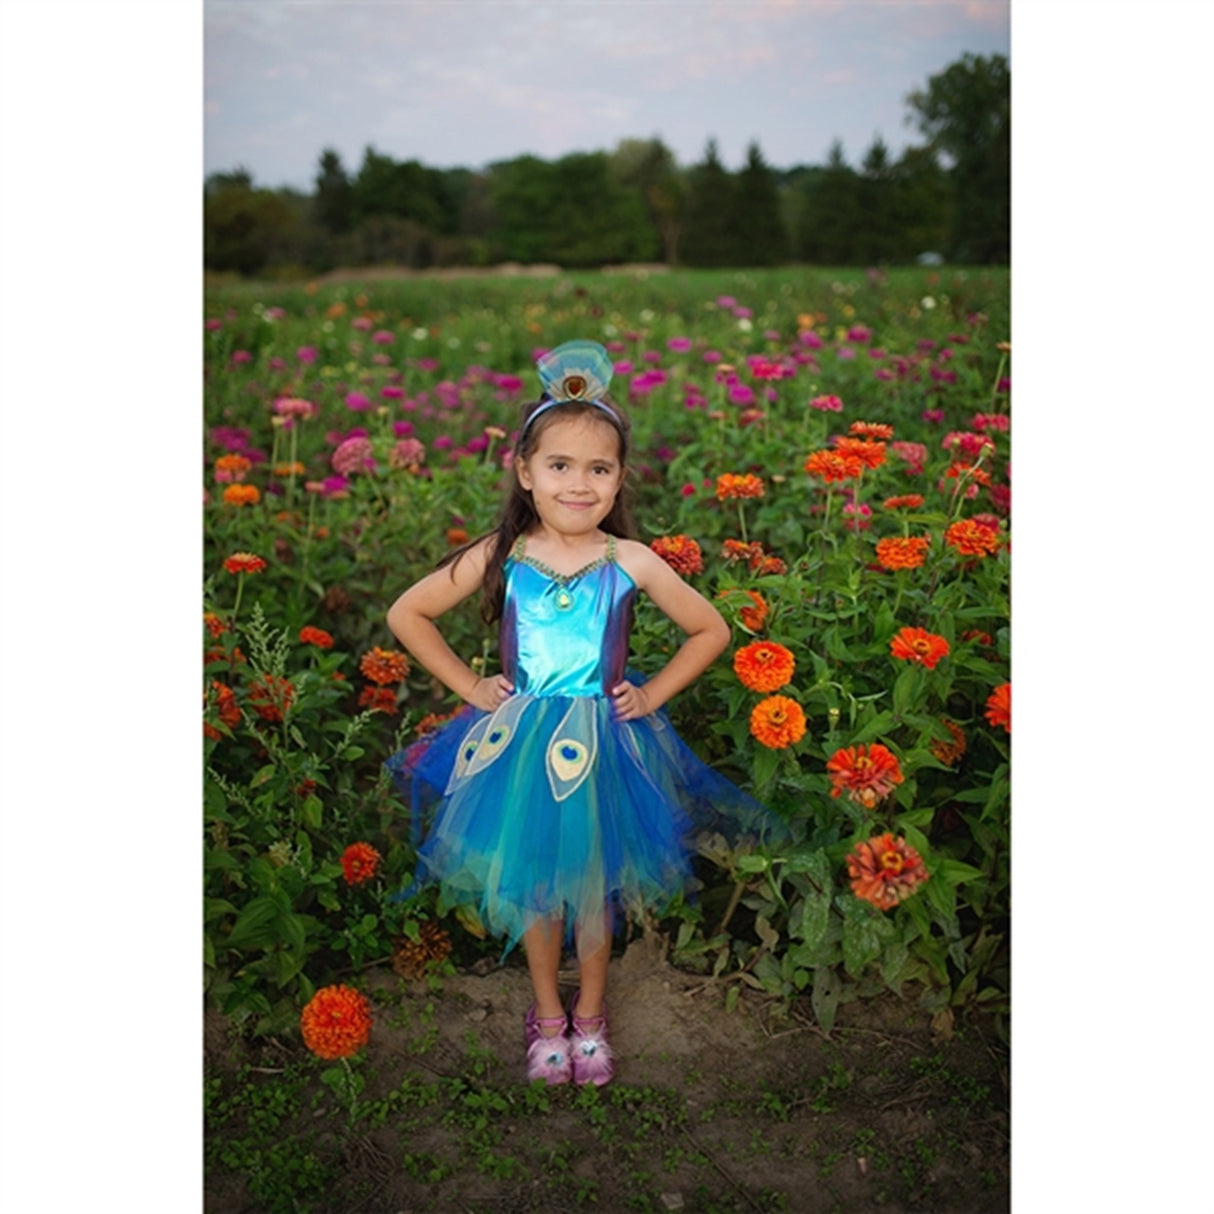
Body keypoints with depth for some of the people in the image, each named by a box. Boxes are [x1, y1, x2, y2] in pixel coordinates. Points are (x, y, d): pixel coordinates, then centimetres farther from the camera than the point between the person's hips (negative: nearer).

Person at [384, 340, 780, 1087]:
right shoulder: (498, 558, -11)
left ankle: (591, 1016, 38)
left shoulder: (632, 563, -11)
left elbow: (711, 631, 1)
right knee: (533, 883, 14)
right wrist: (470, 686, -2)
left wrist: (650, 696, -4)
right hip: (521, 743, 1)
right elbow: (407, 615, 0)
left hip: (605, 743, 0)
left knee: (595, 884, 14)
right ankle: (548, 1014, 38)